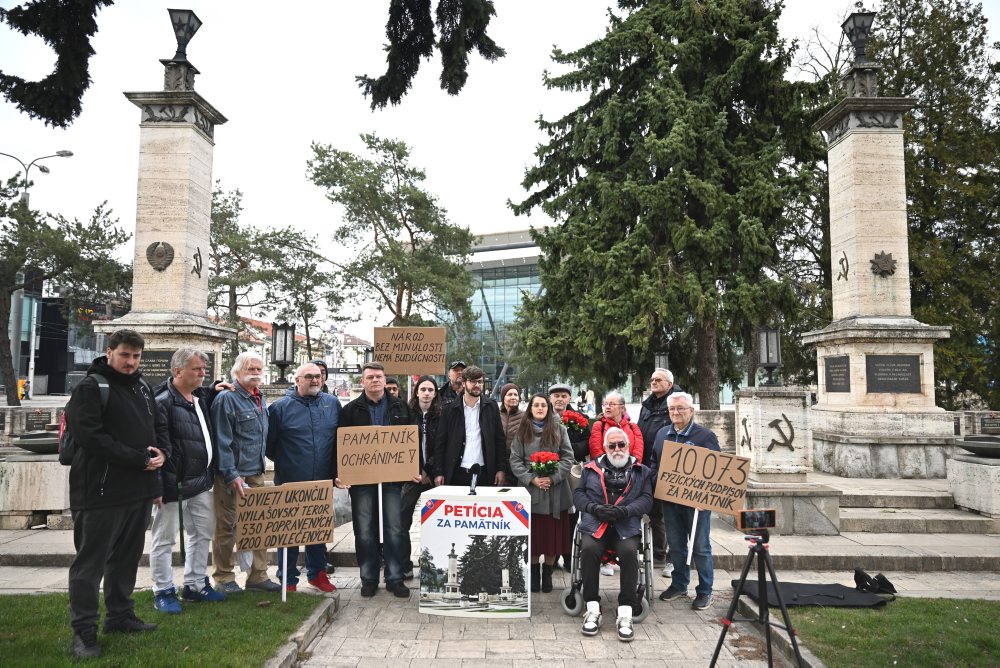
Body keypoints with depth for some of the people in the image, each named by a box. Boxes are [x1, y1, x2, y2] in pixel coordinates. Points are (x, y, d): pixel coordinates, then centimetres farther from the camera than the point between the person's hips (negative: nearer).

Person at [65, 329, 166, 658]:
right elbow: (91, 437, -20)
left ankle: (120, 616, 32)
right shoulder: (90, 388, -10)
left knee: (127, 558, 18)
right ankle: (83, 631, 13)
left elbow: (158, 426, 20)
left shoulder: (142, 387, 13)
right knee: (90, 563, 3)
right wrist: (139, 460, -19)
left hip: (140, 490, 8)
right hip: (102, 492, -7)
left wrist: (162, 452, -2)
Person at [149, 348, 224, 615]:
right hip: (174, 483, -9)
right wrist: (158, 484, -21)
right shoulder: (163, 402, -15)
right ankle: (163, 592, 17)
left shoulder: (200, 400, 11)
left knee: (203, 533, 16)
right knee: (164, 538, 5)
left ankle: (196, 585, 29)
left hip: (200, 482, 9)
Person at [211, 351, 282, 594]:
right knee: (226, 527, 4)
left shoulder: (260, 400, 13)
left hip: (256, 473, 8)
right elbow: (222, 441, -17)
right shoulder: (227, 399, -12)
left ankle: (258, 575, 20)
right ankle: (224, 578, 16)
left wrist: (261, 465, 15)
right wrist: (231, 475, -20)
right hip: (231, 475, -8)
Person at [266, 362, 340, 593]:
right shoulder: (281, 406, -6)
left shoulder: (332, 404, 5)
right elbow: (269, 443, -1)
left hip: (321, 482, 4)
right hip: (290, 483, -3)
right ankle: (288, 580, 19)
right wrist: (284, 462, 4)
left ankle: (317, 573, 31)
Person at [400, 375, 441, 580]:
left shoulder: (441, 416, 2)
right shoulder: (407, 413, 2)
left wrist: (428, 471, -6)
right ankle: (405, 567, 5)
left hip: (433, 475, 0)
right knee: (402, 521, -5)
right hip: (412, 474, 0)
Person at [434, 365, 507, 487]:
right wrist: (438, 472, -2)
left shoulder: (491, 407, 6)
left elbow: (500, 440, 7)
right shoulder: (449, 409, 3)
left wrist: (501, 469, 0)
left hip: (484, 473, 1)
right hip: (456, 474, 0)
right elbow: (440, 443, 4)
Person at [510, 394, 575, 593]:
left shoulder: (559, 430, 5)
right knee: (533, 534, 5)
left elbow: (568, 458, 1)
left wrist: (553, 478, -12)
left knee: (553, 534, 4)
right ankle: (533, 573, 21)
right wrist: (532, 479, -11)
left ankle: (547, 573, 20)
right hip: (530, 490, 0)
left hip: (555, 491, 0)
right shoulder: (522, 431, 6)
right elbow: (515, 460, 2)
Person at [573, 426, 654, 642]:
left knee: (629, 552, -31)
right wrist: (594, 508, -6)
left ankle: (625, 614, -22)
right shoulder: (592, 468, 19)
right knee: (588, 549, -30)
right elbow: (578, 493, 14)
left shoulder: (641, 471, 17)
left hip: (627, 526, 0)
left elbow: (646, 499, 6)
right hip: (595, 524, 1)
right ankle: (593, 610, -18)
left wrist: (624, 511, -11)